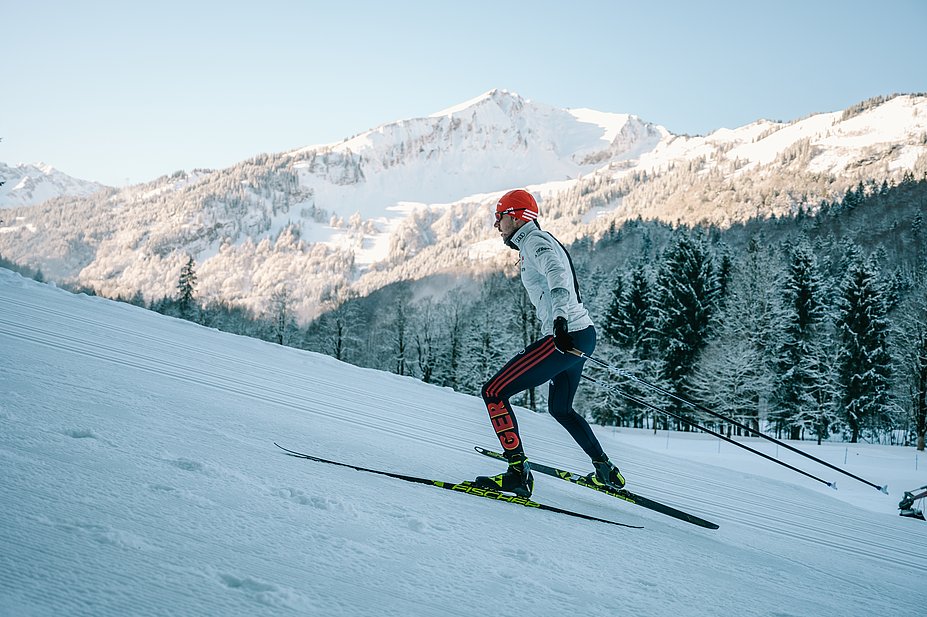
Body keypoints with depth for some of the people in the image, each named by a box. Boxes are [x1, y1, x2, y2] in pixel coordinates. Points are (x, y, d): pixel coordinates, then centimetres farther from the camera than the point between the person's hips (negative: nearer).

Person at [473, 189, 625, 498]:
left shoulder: (535, 240, -8)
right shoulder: (537, 242, 22)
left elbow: (557, 274, -28)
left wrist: (560, 320, -44)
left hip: (567, 336, -11)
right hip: (581, 335, 11)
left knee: (493, 392, -11)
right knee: (560, 408, 27)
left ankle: (518, 473, -14)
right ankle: (606, 471, 33)